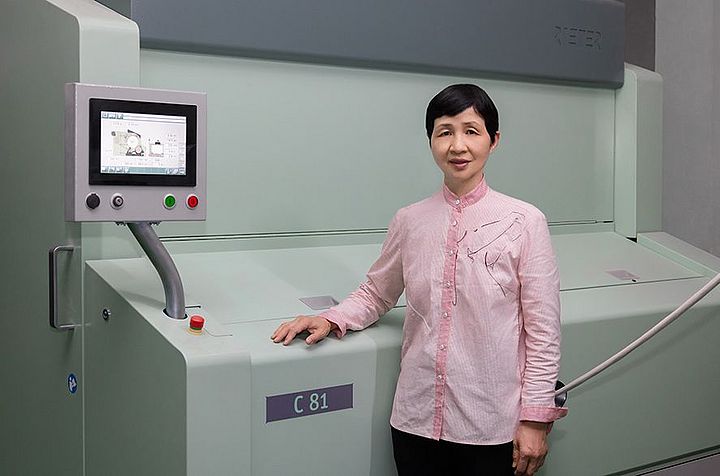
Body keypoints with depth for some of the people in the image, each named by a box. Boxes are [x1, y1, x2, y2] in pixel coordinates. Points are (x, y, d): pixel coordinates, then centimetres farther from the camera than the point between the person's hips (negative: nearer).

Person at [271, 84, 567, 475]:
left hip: (493, 427, -2)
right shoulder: (409, 222, 1)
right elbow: (376, 294, 16)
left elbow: (542, 331, -5)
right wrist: (330, 320, -2)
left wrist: (535, 418, -5)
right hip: (417, 420, 3)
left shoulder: (524, 222, -7)